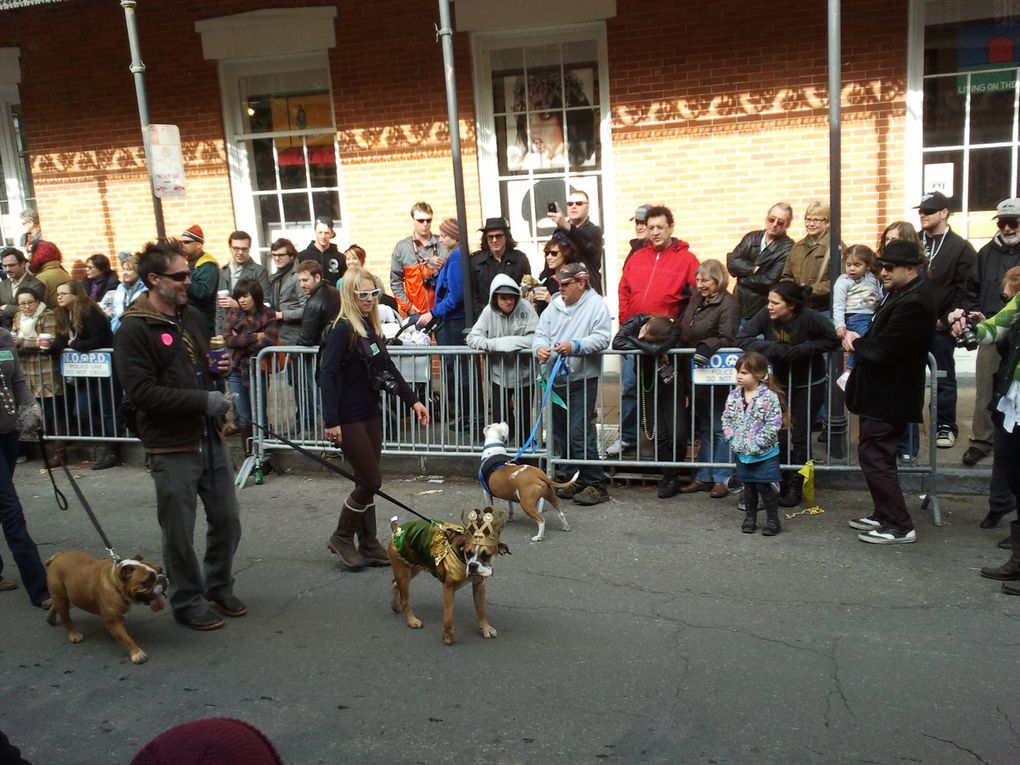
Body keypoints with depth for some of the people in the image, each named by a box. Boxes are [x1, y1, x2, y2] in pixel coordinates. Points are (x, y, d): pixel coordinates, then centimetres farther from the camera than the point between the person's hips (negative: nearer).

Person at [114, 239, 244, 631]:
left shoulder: (192, 315, 9)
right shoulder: (134, 329, -12)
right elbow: (140, 392, -20)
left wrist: (220, 366, 1)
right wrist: (203, 400, -23)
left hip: (210, 438, 7)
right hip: (171, 448, -6)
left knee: (227, 521, 15)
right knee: (180, 533, 6)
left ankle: (219, 587, 36)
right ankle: (188, 602, 25)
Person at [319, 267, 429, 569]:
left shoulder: (372, 327, 9)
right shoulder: (343, 329, -15)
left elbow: (387, 368, 16)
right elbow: (328, 375, -19)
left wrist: (412, 400, 12)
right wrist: (331, 421, -25)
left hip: (371, 414, 8)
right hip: (349, 419, -8)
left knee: (367, 482, 12)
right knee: (371, 480, -4)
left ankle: (369, 545, 21)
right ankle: (342, 538, 15)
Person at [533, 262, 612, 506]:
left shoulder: (596, 305, -4)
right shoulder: (555, 305, 14)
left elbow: (602, 338, -14)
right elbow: (541, 332, 8)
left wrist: (575, 346, -28)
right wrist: (540, 347, -14)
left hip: (582, 379, -7)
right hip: (556, 379, 7)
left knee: (580, 432, -11)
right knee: (560, 433, 12)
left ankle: (595, 485, -2)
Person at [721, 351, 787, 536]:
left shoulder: (769, 397, -16)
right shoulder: (734, 395, 1)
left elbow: (773, 425, -18)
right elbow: (727, 419, 6)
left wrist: (756, 444, -19)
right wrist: (733, 439, -6)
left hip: (764, 453, -5)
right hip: (742, 453, 5)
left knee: (764, 486, 0)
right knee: (748, 486, 15)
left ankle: (773, 521, 13)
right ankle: (750, 518, 28)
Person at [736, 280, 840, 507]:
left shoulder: (808, 318, -25)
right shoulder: (766, 315, -17)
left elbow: (834, 340, -20)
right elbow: (742, 339, -20)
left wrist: (802, 349, -29)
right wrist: (774, 348, -31)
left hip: (809, 386, -3)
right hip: (780, 383, 3)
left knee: (800, 437, 0)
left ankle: (795, 488, 10)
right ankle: (780, 484, 17)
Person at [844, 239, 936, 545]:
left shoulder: (914, 303, -23)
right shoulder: (899, 294, 9)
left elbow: (881, 350, -27)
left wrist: (855, 342, -8)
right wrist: (860, 343, -7)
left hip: (890, 396, -10)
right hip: (881, 392, 10)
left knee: (874, 458, -5)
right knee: (875, 456, 18)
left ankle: (899, 527, 4)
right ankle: (885, 515, 30)